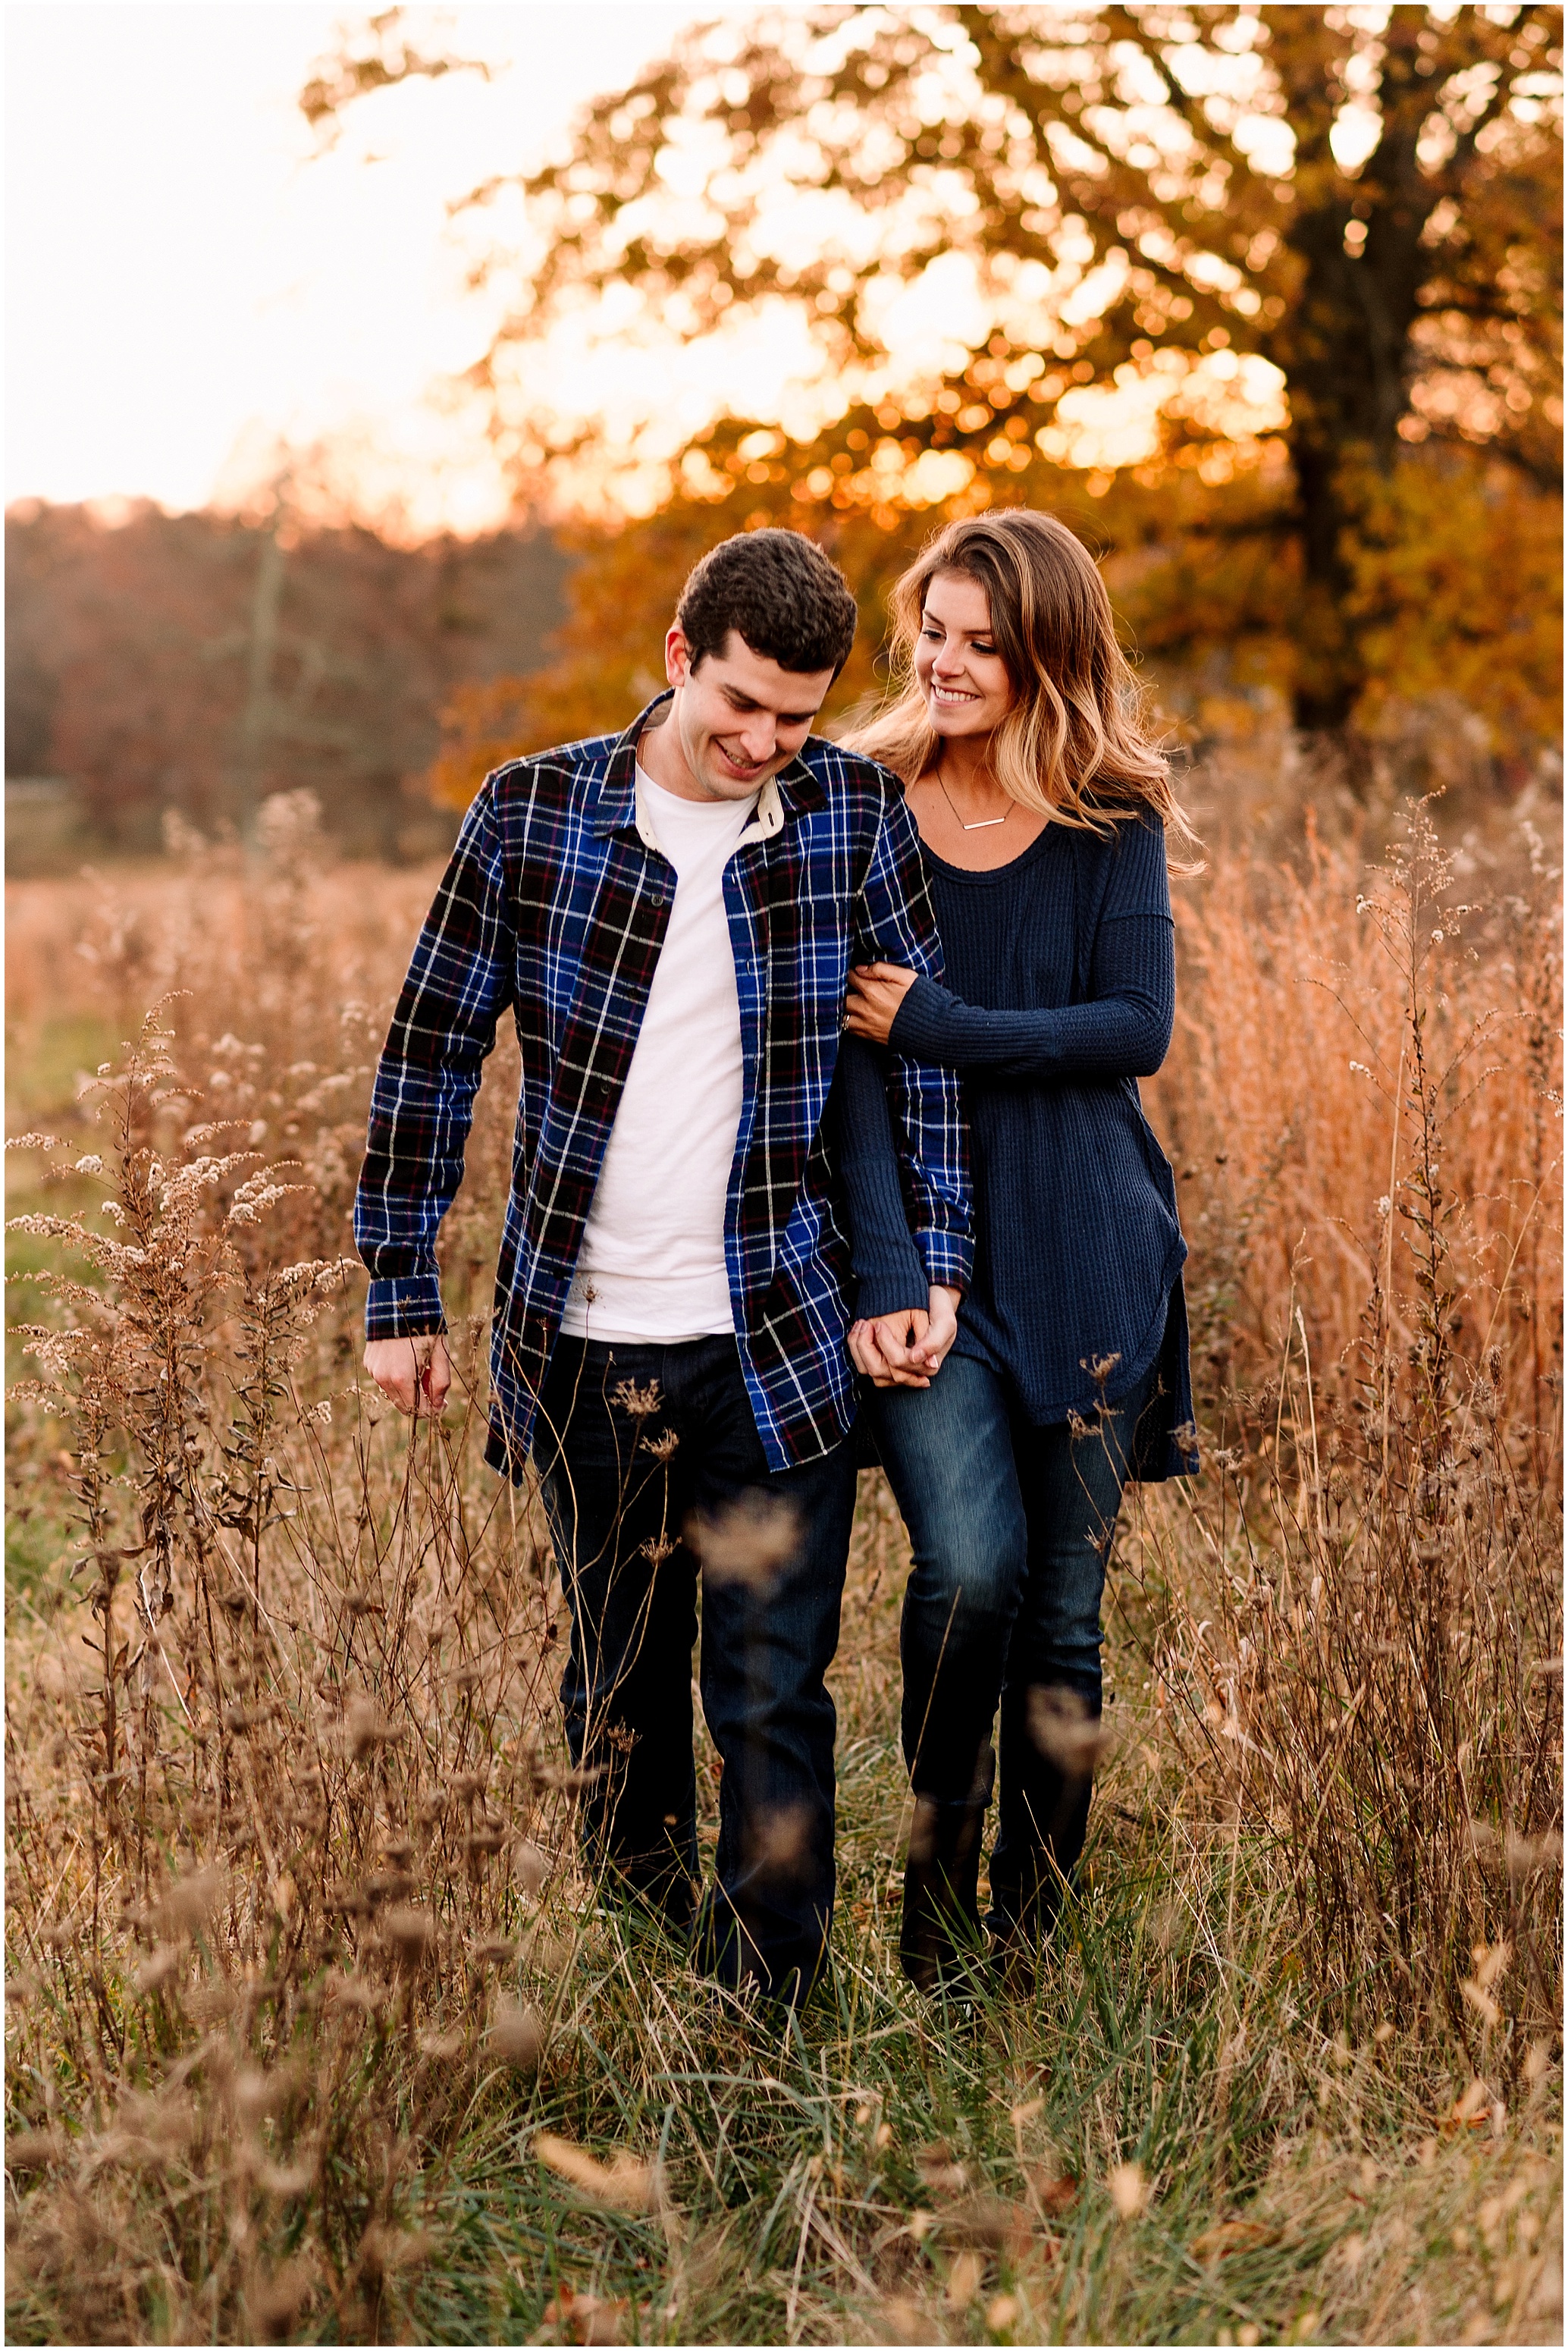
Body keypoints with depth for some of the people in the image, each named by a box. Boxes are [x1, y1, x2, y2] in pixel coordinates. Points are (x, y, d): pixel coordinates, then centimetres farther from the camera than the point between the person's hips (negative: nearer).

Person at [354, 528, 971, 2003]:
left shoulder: (853, 815, -1)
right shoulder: (532, 813, -3)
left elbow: (928, 1041, 6)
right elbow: (431, 1054, 3)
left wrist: (939, 1263, 0)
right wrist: (400, 1294, 3)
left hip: (778, 1344, -1)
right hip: (580, 1342, 1)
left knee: (773, 1703, 0)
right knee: (620, 1692, 14)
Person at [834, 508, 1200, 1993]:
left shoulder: (1113, 824, 4)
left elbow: (1139, 1030, -6)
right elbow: (849, 1065, -6)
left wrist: (940, 1024, -15)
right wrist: (882, 1285, -16)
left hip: (1085, 1261, 2)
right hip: (924, 1255, -1)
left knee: (1063, 1610, 6)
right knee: (967, 1566, -19)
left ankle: (1027, 1942, 21)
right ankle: (935, 1880, 5)